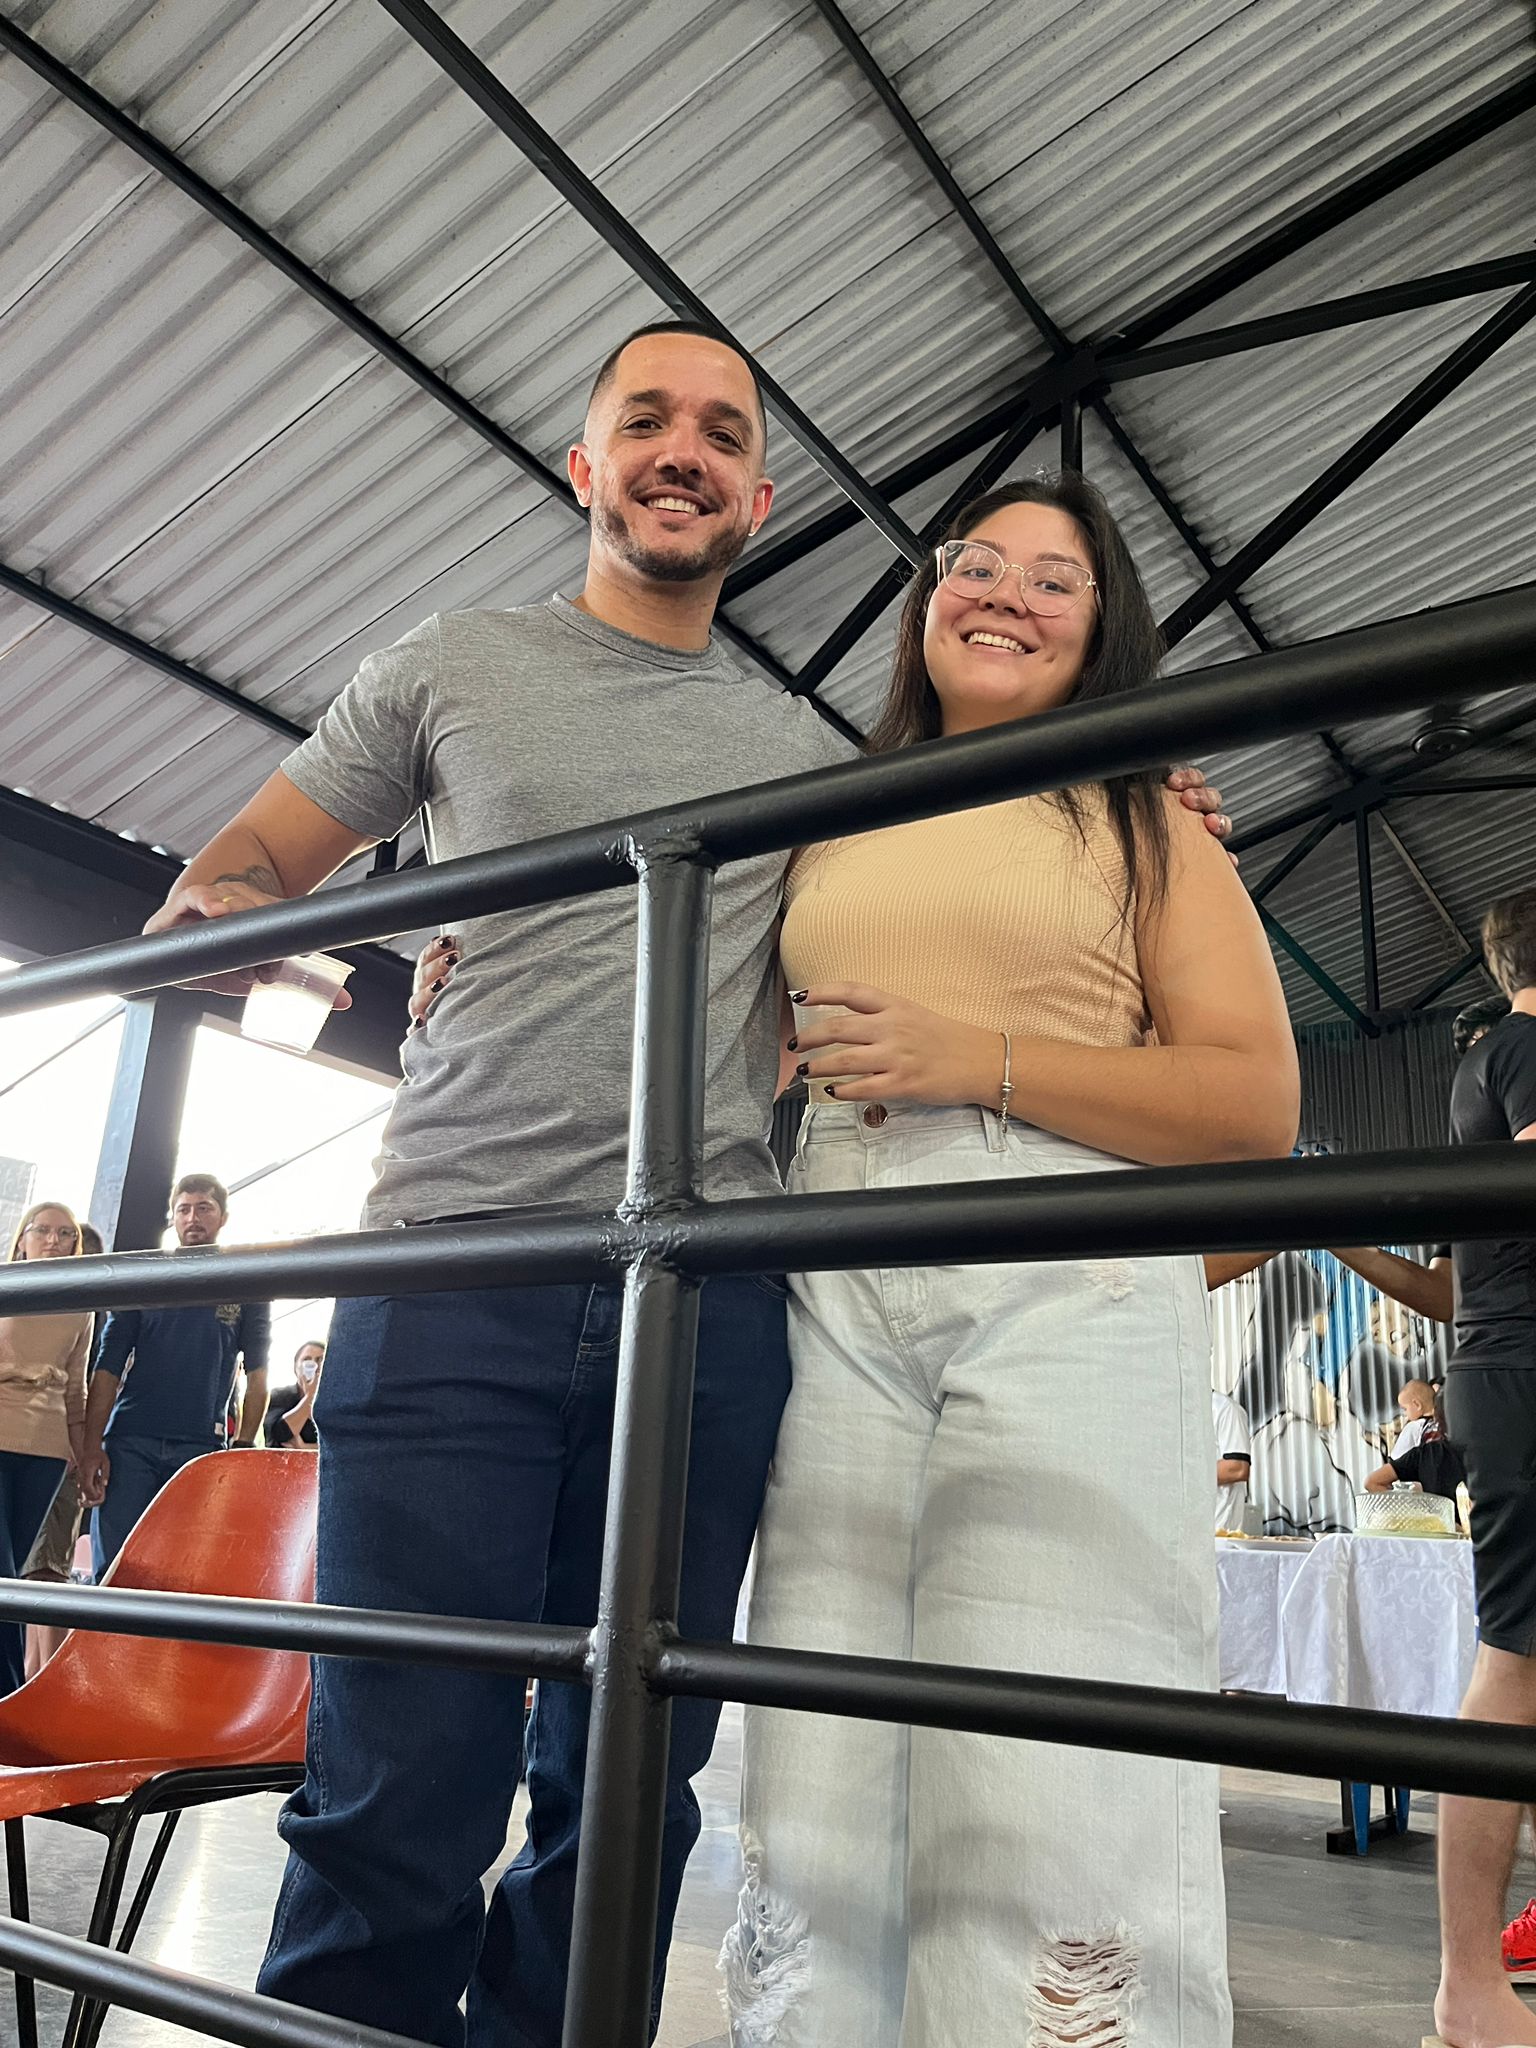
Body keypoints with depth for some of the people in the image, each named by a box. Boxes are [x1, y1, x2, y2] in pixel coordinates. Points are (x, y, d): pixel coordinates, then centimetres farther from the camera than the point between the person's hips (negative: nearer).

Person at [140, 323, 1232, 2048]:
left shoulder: (808, 754, 18)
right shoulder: (453, 666, 13)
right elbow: (250, 860, 16)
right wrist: (209, 917, -8)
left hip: (708, 1305, 3)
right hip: (455, 1273, -2)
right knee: (402, 1788, -2)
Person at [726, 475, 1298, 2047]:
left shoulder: (1143, 824, 12)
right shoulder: (831, 829, 21)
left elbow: (1259, 1105, 1)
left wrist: (976, 1058, -10)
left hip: (1069, 1286, -2)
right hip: (834, 1290, 3)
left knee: (1047, 1814, -9)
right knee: (815, 1807, 2)